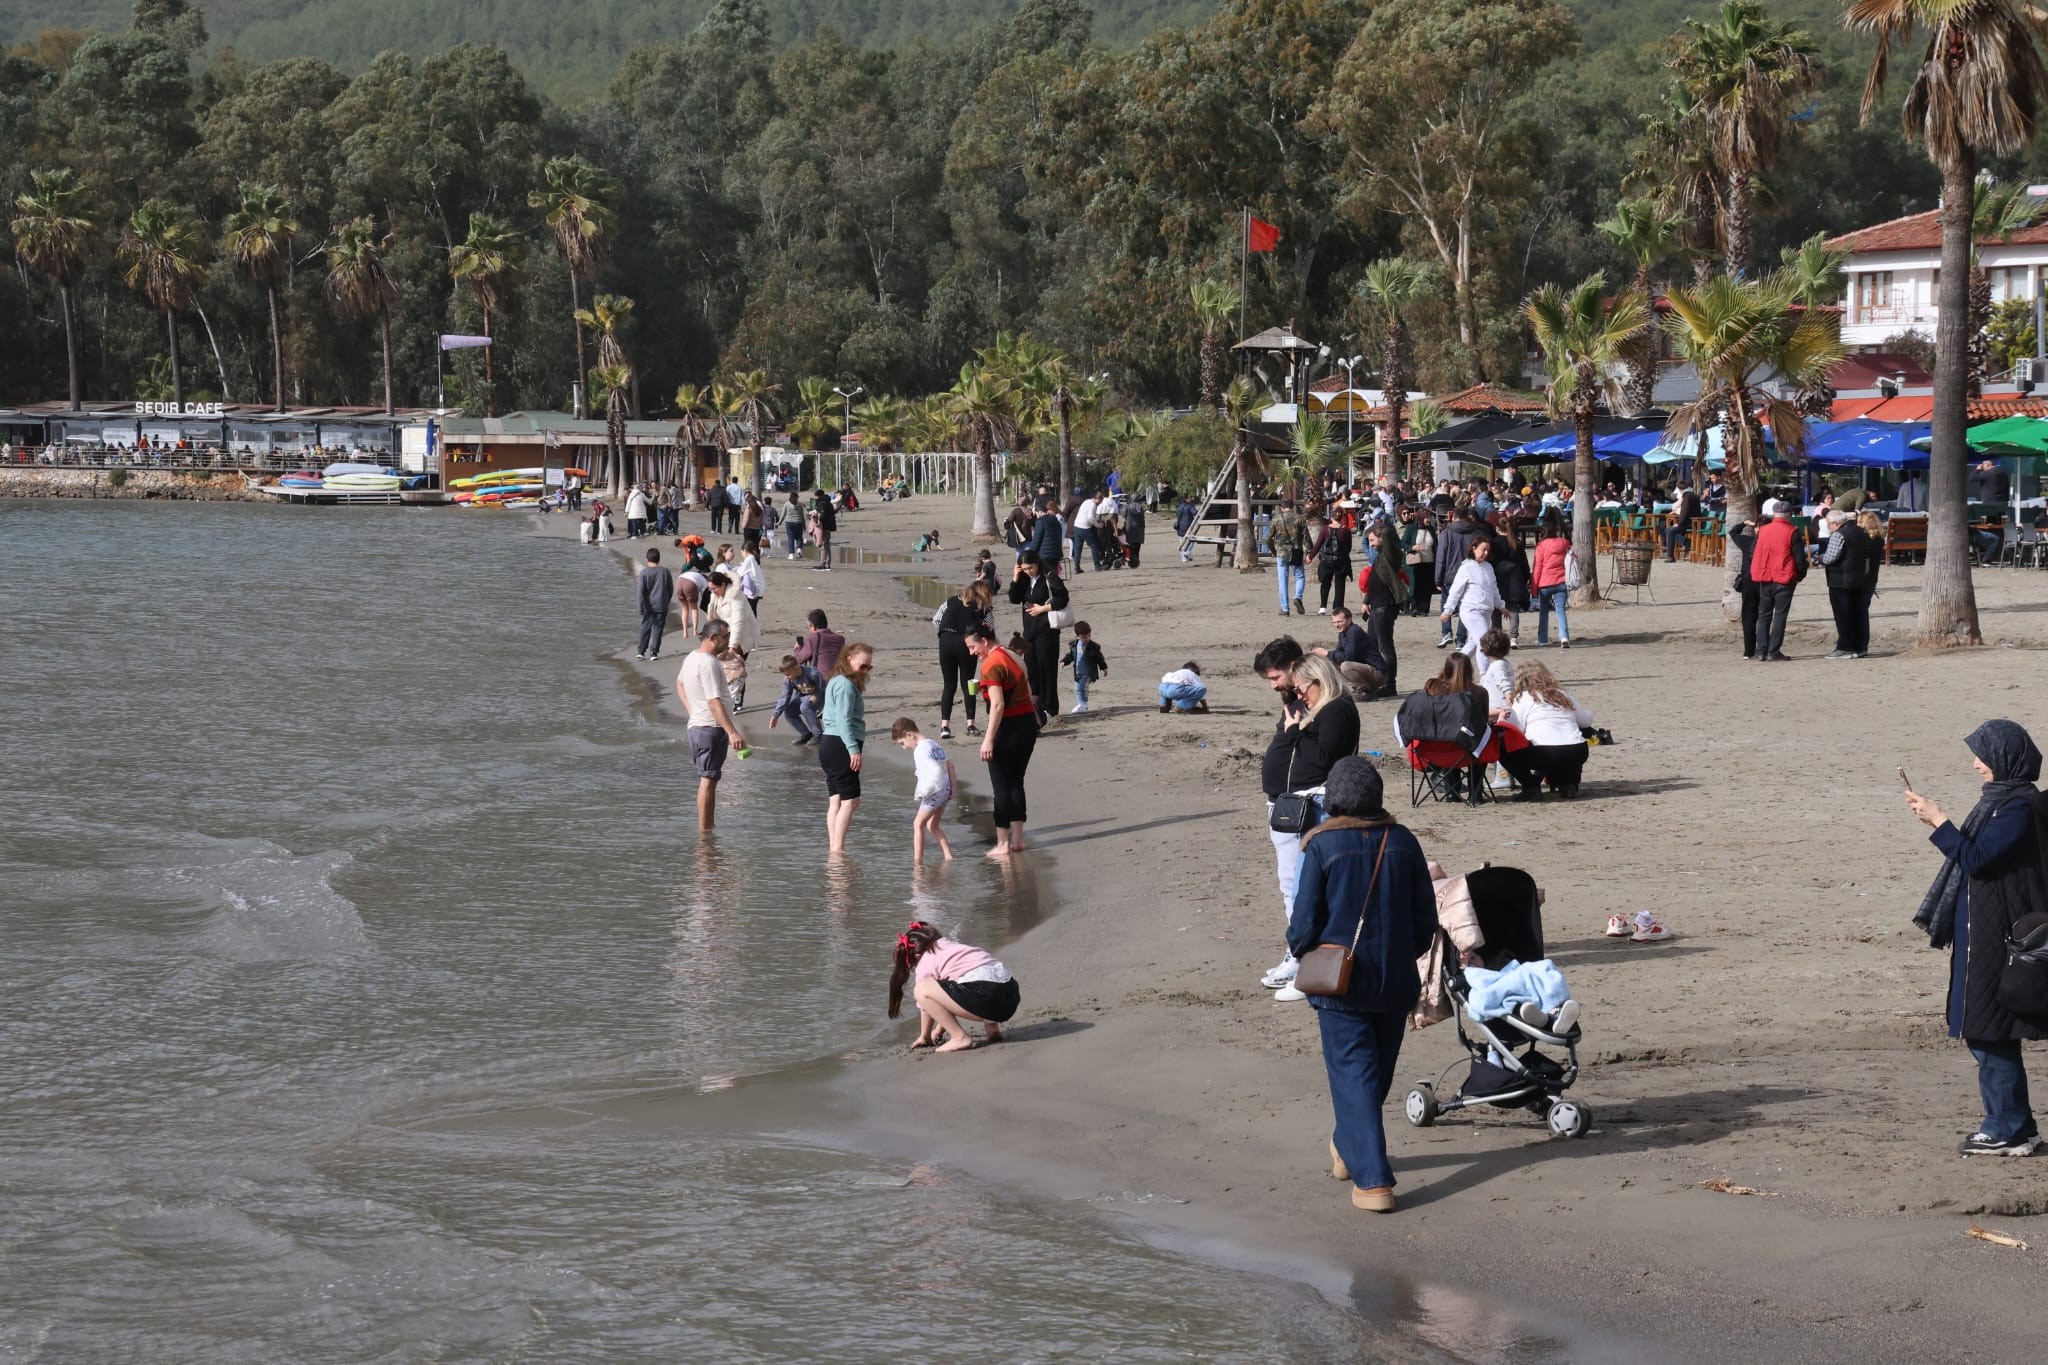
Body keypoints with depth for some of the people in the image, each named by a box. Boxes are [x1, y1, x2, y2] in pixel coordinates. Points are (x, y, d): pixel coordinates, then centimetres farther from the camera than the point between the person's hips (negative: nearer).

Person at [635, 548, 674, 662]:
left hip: (648, 606, -1)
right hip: (661, 606, 1)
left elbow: (641, 591, -10)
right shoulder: (665, 572, 0)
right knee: (657, 629, 4)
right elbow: (671, 589, 6)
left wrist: (642, 607, -7)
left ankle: (641, 651, 10)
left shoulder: (644, 572, -7)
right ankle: (654, 652, 1)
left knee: (645, 628, 10)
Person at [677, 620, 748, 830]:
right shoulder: (708, 663, -19)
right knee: (708, 780, -6)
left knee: (707, 779, 16)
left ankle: (706, 829, 20)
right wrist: (732, 732, -30)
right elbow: (714, 702, -26)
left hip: (696, 725, 10)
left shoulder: (692, 658, 12)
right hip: (711, 728, -10)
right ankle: (705, 831, -5)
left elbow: (679, 683, 31)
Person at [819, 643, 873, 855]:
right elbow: (844, 720, -20)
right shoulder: (845, 685, -12)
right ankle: (837, 848, -13)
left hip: (829, 744, 11)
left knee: (836, 800, 9)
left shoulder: (838, 682, 20)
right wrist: (853, 749, -25)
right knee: (850, 799, -10)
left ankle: (834, 849, 9)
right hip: (840, 745, -11)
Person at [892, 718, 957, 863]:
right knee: (933, 825, 20)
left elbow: (936, 771, -26)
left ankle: (917, 859, -6)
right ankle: (948, 856, 19)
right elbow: (949, 765, 16)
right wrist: (952, 788, 19)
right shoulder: (933, 743, 12)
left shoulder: (920, 750, -17)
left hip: (934, 791, -10)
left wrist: (923, 792, -21)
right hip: (945, 790, 10)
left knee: (918, 823, -3)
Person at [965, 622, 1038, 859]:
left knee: (1001, 785, 0)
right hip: (1028, 722, 9)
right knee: (1016, 782, 16)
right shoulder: (1013, 657, 13)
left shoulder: (991, 664, -15)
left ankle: (1003, 843, 2)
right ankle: (1017, 839, 18)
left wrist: (989, 739, -23)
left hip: (1009, 726, -9)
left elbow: (997, 705, -23)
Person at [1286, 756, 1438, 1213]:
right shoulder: (1402, 842, -1)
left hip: (1341, 985, -4)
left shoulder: (1322, 846, -13)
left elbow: (1305, 923, -10)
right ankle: (1348, 1149, 41)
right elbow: (1427, 919, 4)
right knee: (1379, 1071, 21)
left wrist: (1300, 951, 10)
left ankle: (1373, 1180, -11)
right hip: (1396, 982, 4)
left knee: (1354, 1076, -2)